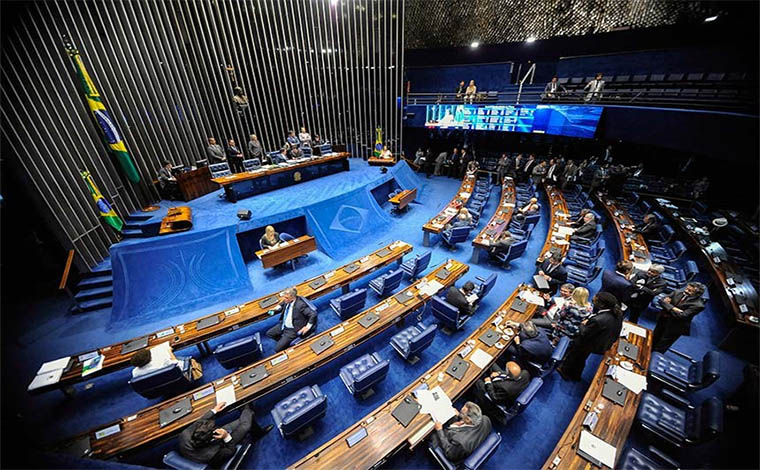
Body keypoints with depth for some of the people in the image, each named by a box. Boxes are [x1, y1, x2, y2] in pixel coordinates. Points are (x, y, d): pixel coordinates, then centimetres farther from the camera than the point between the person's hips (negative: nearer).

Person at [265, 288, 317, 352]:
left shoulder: (300, 305, -32)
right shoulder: (287, 300, -9)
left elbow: (313, 314, -30)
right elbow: (282, 304, 18)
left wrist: (308, 327, -25)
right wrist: (276, 308, 2)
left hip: (292, 330, -8)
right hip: (283, 325, 8)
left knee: (277, 349, -9)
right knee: (269, 333, 12)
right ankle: (284, 342, 23)